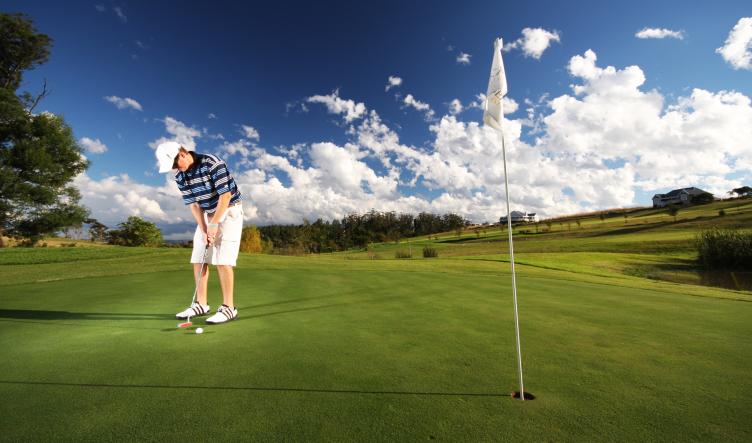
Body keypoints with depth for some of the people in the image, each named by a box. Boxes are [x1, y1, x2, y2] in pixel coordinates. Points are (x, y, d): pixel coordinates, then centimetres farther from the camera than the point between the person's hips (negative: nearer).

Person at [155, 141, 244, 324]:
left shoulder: (212, 163, -20)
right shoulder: (180, 176, 0)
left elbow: (225, 195, -21)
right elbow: (193, 204, 1)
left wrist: (214, 224, -19)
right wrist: (204, 230, -9)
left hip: (229, 211, -7)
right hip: (207, 214, 7)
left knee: (222, 260, -13)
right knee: (198, 259, 5)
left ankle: (228, 307, -6)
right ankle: (201, 304, 16)